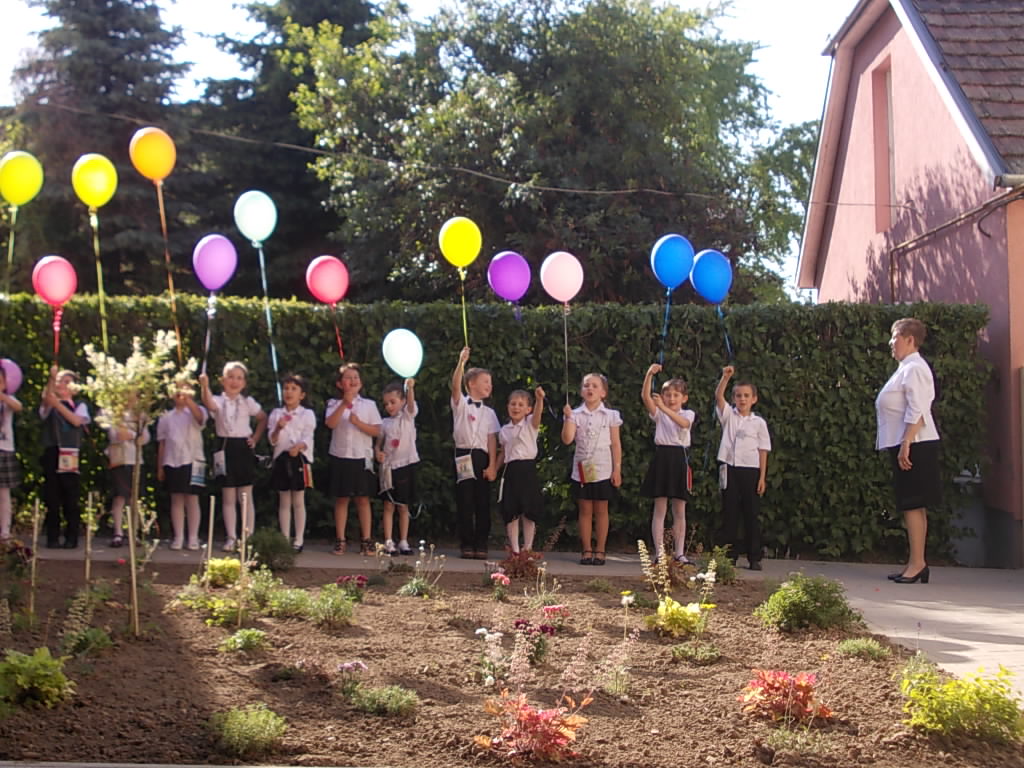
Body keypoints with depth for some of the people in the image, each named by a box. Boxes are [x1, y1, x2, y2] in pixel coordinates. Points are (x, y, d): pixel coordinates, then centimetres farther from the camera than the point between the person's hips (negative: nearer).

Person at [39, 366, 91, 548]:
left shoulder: (80, 406, 12)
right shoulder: (49, 406, 12)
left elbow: (77, 421, -10)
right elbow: (46, 398, -13)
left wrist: (58, 404, -20)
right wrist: (52, 378, -30)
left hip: (71, 457, -1)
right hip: (52, 454, 1)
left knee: (71, 499, -1)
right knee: (52, 499, -1)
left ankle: (71, 538, 4)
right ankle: (52, 538, 4)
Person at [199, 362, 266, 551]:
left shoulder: (248, 402, 4)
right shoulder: (219, 401, -2)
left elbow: (263, 418, 18)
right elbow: (209, 404, -26)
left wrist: (255, 438, 7)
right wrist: (205, 386, -43)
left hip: (243, 449, 0)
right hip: (225, 449, 0)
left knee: (245, 497, 2)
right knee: (228, 498, 4)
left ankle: (248, 536, 7)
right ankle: (231, 537, 9)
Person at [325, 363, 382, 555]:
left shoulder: (369, 405, 4)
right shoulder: (334, 404, 3)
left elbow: (377, 431, -2)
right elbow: (330, 423, -16)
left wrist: (358, 422, -15)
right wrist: (344, 404, -24)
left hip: (362, 458, 0)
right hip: (340, 457, 0)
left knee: (363, 499, 2)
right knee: (341, 499, 5)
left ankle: (366, 541, 7)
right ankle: (340, 541, 10)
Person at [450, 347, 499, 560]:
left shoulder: (489, 412, 13)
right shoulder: (461, 404, 4)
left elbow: (492, 440, 5)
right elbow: (456, 386, -16)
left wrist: (492, 466, -5)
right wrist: (461, 362, -28)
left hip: (482, 457, 3)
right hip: (464, 456, -3)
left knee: (483, 503, 2)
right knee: (464, 502, -2)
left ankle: (481, 545, 7)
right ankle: (466, 545, 4)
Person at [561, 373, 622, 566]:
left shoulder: (610, 416, 1)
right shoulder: (576, 415, 2)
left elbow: (616, 444, 2)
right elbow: (567, 439, -9)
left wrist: (617, 469, -2)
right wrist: (568, 418, -18)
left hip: (603, 470, -1)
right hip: (582, 469, 1)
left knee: (601, 510, 3)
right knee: (585, 510, 4)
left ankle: (600, 550, 8)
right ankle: (587, 550, 8)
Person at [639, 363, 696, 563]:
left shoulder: (688, 414, 6)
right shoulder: (658, 414, 6)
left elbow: (683, 423, -19)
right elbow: (645, 396, -11)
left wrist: (664, 408, -32)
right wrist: (649, 375, -25)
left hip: (680, 460, 0)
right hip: (661, 458, 0)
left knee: (679, 511, 5)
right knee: (659, 509, 0)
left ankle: (680, 553, 9)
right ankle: (659, 552, 0)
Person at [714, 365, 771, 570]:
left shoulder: (759, 422, 5)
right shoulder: (728, 415, 7)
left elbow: (763, 451, 4)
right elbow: (718, 396, -9)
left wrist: (762, 477, -2)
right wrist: (725, 377, -25)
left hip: (750, 470, -1)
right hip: (729, 468, 1)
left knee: (752, 514, 2)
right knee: (730, 513, 4)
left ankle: (754, 558, 7)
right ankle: (729, 556, 9)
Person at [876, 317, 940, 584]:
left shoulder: (914, 369, -12)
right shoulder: (905, 369, 18)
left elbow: (917, 411, -20)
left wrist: (905, 445, -24)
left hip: (915, 445, -10)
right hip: (904, 445, 10)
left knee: (913, 504, -8)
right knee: (913, 505, 10)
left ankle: (917, 563, -6)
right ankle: (917, 563, 14)